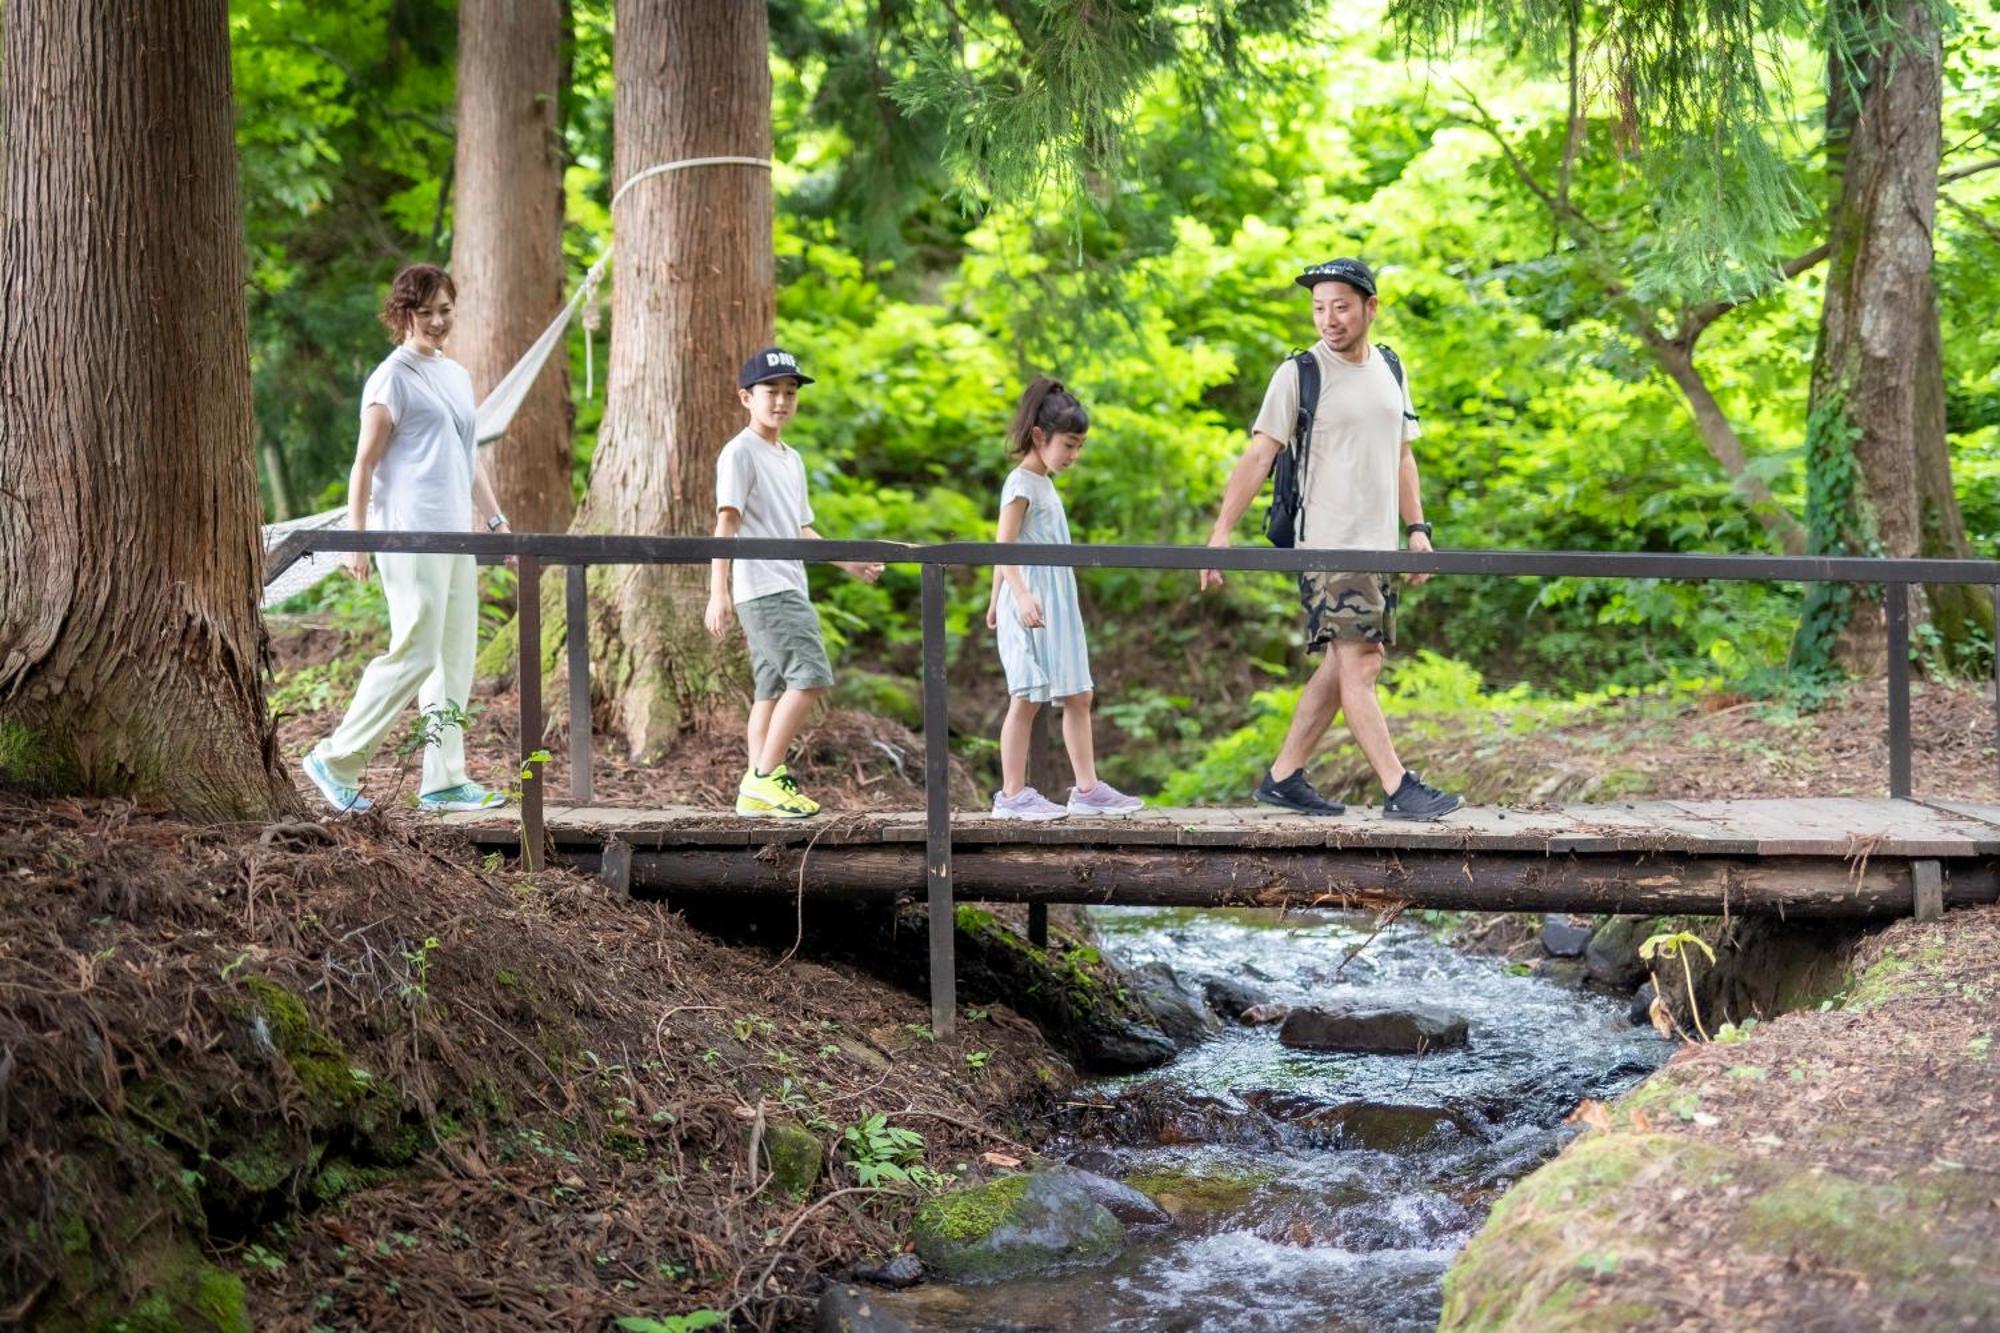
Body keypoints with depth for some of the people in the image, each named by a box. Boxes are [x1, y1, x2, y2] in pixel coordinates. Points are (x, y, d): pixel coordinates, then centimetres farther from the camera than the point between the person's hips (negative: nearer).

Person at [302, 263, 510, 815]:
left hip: (456, 533, 8)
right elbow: (365, 464, -9)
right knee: (415, 655, -10)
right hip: (410, 535, -8)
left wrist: (496, 521, 22)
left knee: (455, 659, 7)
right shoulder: (393, 378, -7)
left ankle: (445, 780, 11)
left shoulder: (456, 376, 18)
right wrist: (356, 538, -14)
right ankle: (335, 760, 1)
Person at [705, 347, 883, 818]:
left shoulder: (791, 459, 21)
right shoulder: (740, 452, -7)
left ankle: (755, 790, 8)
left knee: (772, 688, 7)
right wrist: (719, 591, -21)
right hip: (762, 587, -9)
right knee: (810, 675, -17)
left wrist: (849, 562, 20)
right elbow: (727, 522, -14)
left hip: (790, 587, 9)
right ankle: (765, 776, -13)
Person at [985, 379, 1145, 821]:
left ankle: (1087, 789, 11)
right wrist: (1021, 596, -31)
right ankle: (1013, 794, -3)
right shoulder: (1021, 483, -10)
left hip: (1058, 604, 10)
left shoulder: (1044, 483, 18)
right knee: (1027, 698, -7)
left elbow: (1005, 551, 22)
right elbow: (1004, 547, -19)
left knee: (1078, 697, 8)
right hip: (1031, 605, -10)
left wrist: (996, 600, 25)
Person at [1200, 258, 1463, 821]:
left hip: (1378, 544, 7)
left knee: (1345, 667, 7)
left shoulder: (1391, 369, 13)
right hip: (1327, 546, -7)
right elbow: (1258, 456, -8)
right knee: (1356, 665, -10)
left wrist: (1417, 528, 14)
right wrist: (1221, 532, -16)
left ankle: (1283, 777, 15)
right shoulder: (1300, 374, -5)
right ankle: (1399, 790, -11)